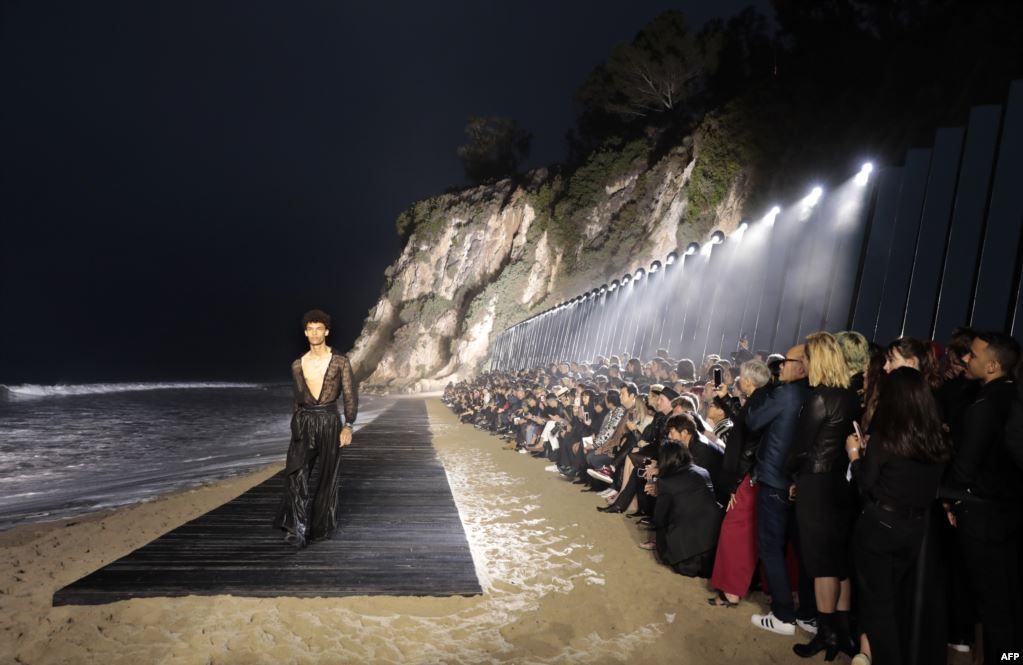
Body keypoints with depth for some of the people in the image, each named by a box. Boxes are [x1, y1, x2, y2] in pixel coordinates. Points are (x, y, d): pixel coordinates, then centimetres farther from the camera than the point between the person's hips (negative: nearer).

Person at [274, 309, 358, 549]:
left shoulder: (340, 362, -2)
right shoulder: (297, 366, 8)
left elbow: (350, 396, -5)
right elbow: (297, 399, 17)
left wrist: (348, 426, -15)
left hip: (329, 423, -2)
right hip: (304, 424, 2)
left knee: (327, 478, 7)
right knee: (296, 475, -12)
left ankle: (320, 528, 24)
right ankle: (298, 529, -8)